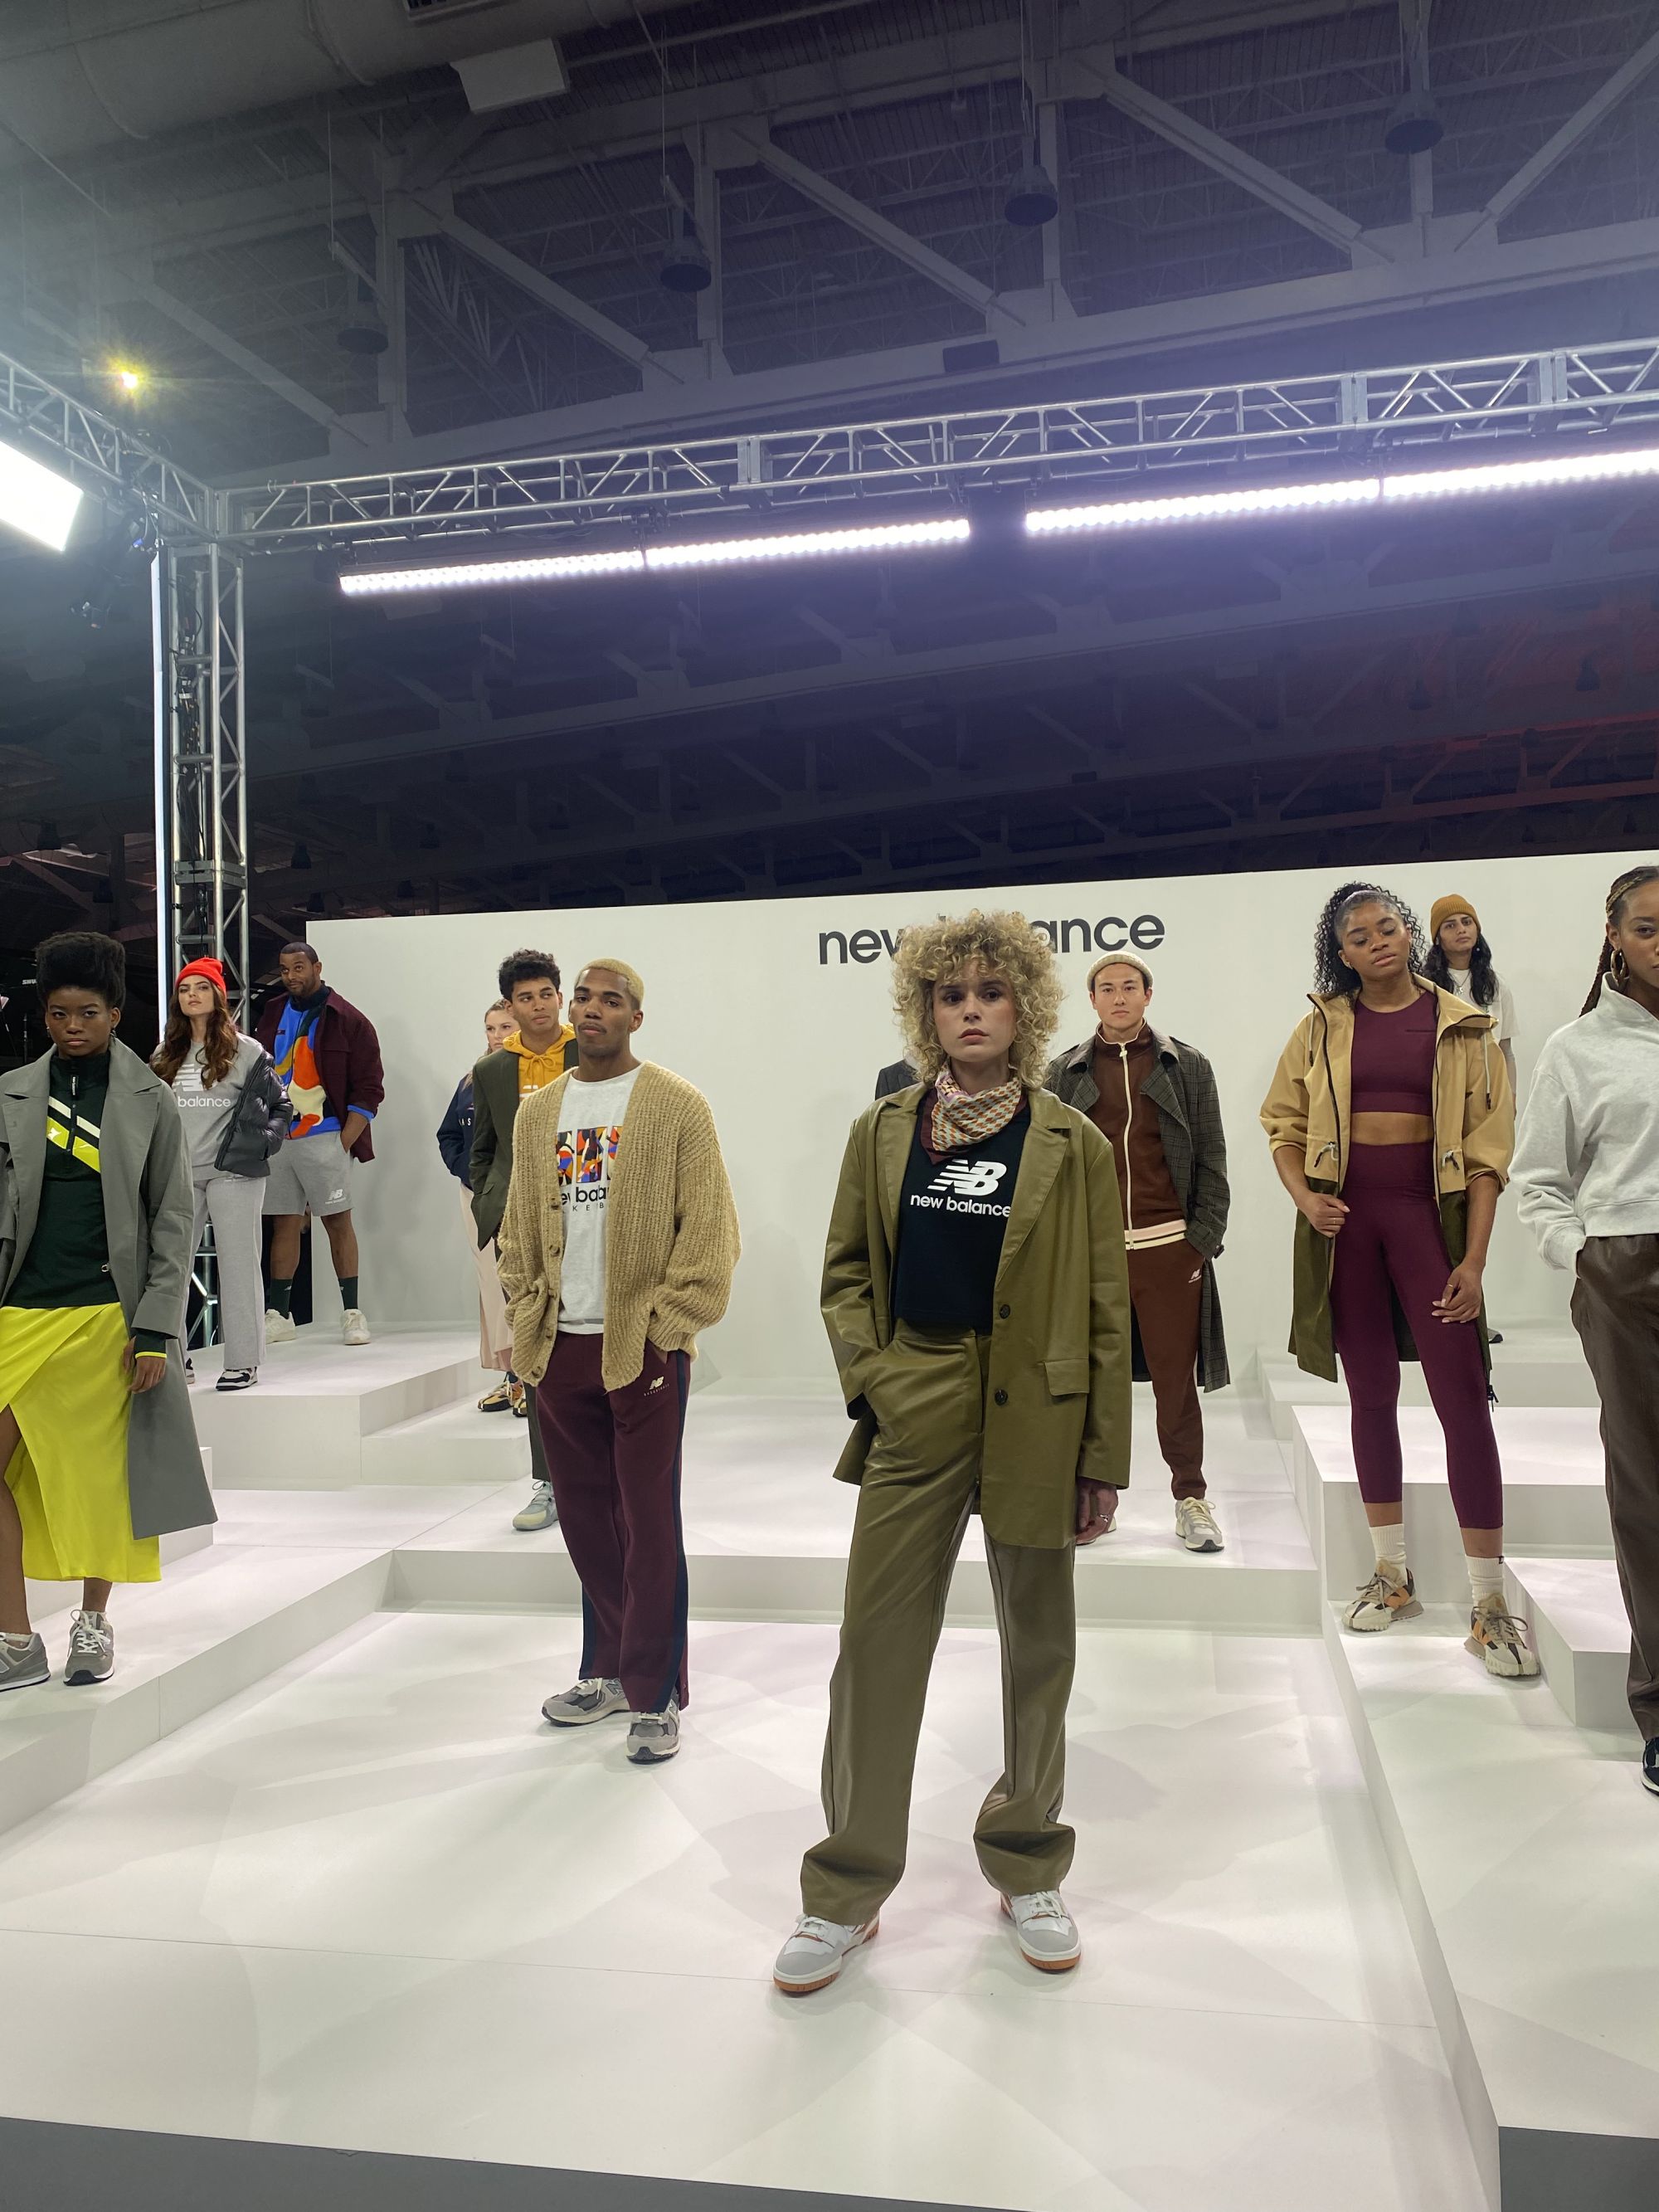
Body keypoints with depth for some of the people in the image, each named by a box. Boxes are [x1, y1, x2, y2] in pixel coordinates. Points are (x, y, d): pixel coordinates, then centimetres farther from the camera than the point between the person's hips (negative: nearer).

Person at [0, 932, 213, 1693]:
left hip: (108, 1317, -2)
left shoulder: (150, 1101, 1)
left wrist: (156, 1330, -6)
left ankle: (93, 1621, 26)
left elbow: (173, 1221, 0)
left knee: (99, 1475, 7)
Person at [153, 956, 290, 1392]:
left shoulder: (246, 1051, 2)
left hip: (232, 1172, -4)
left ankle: (243, 1363, 5)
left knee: (237, 1264, -1)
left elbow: (280, 1104, 6)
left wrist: (264, 1142, -7)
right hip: (178, 1175, 4)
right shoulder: (164, 1056, 14)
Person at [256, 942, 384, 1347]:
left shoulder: (348, 1020, -1)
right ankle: (278, 1316, 12)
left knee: (338, 1221, -2)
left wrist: (345, 1142, -11)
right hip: (277, 1138, 5)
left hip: (325, 1138, -4)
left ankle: (352, 1313, 4)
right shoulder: (273, 1016, 14)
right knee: (285, 1223, 7)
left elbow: (369, 1089, -4)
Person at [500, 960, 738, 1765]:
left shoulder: (678, 1106, -4)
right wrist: (527, 1320, 8)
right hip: (560, 1347, 5)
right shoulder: (538, 1111, 12)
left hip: (644, 1347, -5)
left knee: (649, 1523, 0)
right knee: (585, 1516, 14)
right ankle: (608, 1670, 29)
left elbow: (709, 1228, -7)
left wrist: (668, 1323, -12)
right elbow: (518, 1228, 16)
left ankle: (653, 1696, 12)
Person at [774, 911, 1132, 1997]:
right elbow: (847, 1272, 11)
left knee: (1039, 1647, 13)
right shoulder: (883, 1132, 4)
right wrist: (871, 1374, -5)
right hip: (915, 1416, 1)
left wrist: (1105, 1456, -2)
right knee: (876, 1644, 3)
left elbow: (1106, 1308, 0)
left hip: (1037, 1419, 0)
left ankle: (1028, 1869, 34)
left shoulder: (1073, 1144, -1)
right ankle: (846, 1894, 21)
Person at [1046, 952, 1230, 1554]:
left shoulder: (1187, 1066, 7)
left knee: (1176, 1378, 5)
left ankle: (1190, 1497, 19)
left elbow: (1211, 1158, 5)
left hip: (1169, 1248, -1)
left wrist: (1204, 1238, -2)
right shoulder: (1065, 1073, 9)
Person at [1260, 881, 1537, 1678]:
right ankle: (1392, 1573, 23)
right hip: (1345, 1221, 2)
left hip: (1427, 1215, -2)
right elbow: (1283, 1122, 10)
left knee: (1462, 1396, -7)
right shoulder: (1322, 1027, 6)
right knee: (1371, 1394, 10)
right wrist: (1305, 1198, -9)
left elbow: (1486, 1148, -1)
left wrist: (1474, 1258, -9)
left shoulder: (1461, 1029, 1)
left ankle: (1489, 1602, 1)